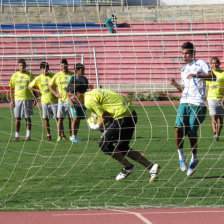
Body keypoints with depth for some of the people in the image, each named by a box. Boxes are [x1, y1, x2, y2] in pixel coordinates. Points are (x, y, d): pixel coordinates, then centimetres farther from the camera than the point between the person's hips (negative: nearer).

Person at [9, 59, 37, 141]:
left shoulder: (30, 75, 4)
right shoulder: (14, 75, 7)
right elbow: (11, 89, 9)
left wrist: (35, 99, -1)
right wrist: (12, 100, 0)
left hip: (28, 99, -1)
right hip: (17, 99, 1)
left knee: (28, 118, 2)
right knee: (17, 118, 1)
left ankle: (28, 135, 7)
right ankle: (17, 136, 6)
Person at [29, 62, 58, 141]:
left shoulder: (53, 76, 0)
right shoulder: (38, 78, 2)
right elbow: (30, 86, 10)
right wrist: (39, 91, 1)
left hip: (54, 100, -1)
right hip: (44, 101, 1)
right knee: (46, 118, 1)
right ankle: (48, 135, 8)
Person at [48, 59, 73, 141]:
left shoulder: (72, 74, 3)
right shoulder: (57, 75, 5)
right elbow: (50, 85, 13)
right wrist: (55, 93, 3)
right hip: (61, 100, 0)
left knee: (71, 118, 3)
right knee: (60, 118, -4)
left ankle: (71, 135, 9)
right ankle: (60, 135, -2)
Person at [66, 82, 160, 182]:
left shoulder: (89, 101, -12)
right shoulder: (93, 93, 18)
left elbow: (105, 116, -11)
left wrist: (98, 126, 6)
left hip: (123, 117, -10)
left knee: (104, 144, -1)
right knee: (122, 148, 18)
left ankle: (128, 167, 9)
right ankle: (150, 167, 15)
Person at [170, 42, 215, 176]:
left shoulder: (200, 64, 3)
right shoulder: (184, 70, 23)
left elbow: (212, 77, -10)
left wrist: (197, 75, -20)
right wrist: (176, 85, 9)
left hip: (197, 104, -5)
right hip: (184, 103, 5)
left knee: (192, 132, -7)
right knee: (179, 128, -13)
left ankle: (194, 159, 12)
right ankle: (181, 157, -1)